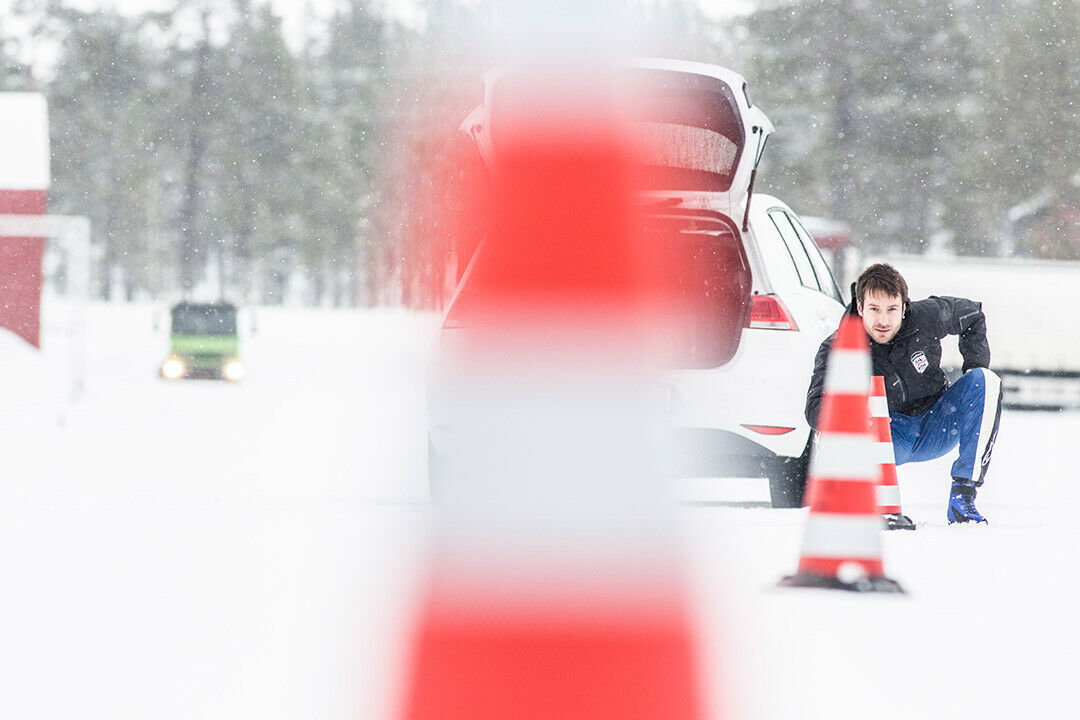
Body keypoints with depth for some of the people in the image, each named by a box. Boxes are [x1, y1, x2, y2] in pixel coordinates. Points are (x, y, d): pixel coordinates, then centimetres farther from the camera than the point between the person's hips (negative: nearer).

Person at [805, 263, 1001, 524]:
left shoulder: (926, 317, -14)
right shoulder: (836, 350, -18)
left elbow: (972, 315, 7)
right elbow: (817, 408, -30)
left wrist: (975, 367, -3)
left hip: (938, 429, 3)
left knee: (985, 382, -22)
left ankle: (962, 499, -22)